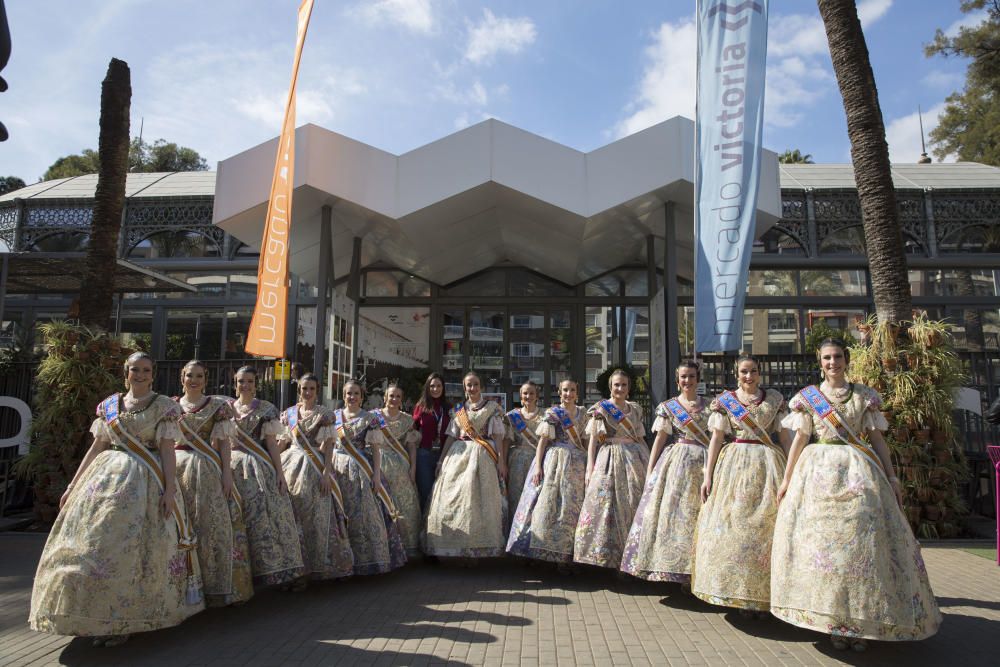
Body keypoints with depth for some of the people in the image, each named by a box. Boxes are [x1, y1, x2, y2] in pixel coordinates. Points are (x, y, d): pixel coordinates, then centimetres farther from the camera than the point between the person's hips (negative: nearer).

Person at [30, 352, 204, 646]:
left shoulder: (163, 406, -1)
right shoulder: (108, 405, 11)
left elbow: (167, 450, -5)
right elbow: (97, 446, 13)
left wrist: (169, 489, -13)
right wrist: (73, 486, 10)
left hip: (145, 481, -4)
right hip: (107, 477, 4)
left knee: (131, 546, -6)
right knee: (93, 541, 1)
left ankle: (124, 621, 6)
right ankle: (95, 617, 15)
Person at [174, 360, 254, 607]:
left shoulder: (218, 405, 4)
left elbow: (224, 441, 1)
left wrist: (226, 472, -8)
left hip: (209, 471, -2)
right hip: (178, 469, 2)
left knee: (212, 524, -4)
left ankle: (214, 586, 5)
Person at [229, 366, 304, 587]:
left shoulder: (266, 409, 4)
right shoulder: (226, 408, 10)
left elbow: (271, 443, 1)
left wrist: (280, 472, -6)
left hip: (260, 468, -2)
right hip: (234, 467, 2)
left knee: (267, 515, -6)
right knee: (238, 518, 2)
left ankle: (276, 567, 2)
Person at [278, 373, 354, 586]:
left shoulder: (325, 414, 0)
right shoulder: (289, 413, 11)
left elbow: (328, 445, -5)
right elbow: (283, 440, 14)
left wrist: (326, 472, -14)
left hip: (315, 468, -3)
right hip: (292, 467, 3)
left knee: (315, 516, -3)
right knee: (292, 516, 3)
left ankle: (308, 568, 3)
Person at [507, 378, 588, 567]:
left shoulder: (582, 413, 13)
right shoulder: (552, 413, 1)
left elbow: (583, 439, 17)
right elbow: (543, 440, -4)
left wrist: (590, 462, 6)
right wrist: (537, 465, -13)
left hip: (577, 464, 4)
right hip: (554, 461, -4)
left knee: (572, 507, 3)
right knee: (548, 505, -7)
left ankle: (565, 555, 8)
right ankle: (541, 550, 0)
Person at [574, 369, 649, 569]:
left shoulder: (635, 409, 13)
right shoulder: (601, 409, 1)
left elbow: (641, 439, 18)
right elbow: (593, 440, -2)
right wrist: (590, 468, -10)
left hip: (635, 459, 4)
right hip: (609, 461, -4)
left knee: (634, 505, 2)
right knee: (607, 506, -6)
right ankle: (607, 556, 1)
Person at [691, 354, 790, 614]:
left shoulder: (775, 399, 8)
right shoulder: (724, 401, 5)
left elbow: (785, 437, 8)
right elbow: (716, 438, 3)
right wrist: (708, 476, -2)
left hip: (768, 465, 1)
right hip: (734, 464, 0)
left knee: (765, 526, 0)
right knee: (732, 525, -2)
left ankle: (763, 595, 12)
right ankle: (738, 594, 11)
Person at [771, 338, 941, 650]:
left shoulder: (865, 396, 8)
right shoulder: (808, 396, 5)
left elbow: (876, 439, 9)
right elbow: (800, 438, 4)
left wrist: (892, 477, 2)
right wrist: (786, 479, 1)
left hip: (858, 472, 1)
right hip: (819, 472, -1)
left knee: (860, 539, -2)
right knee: (822, 539, -2)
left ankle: (860, 620, 9)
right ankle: (834, 620, 9)